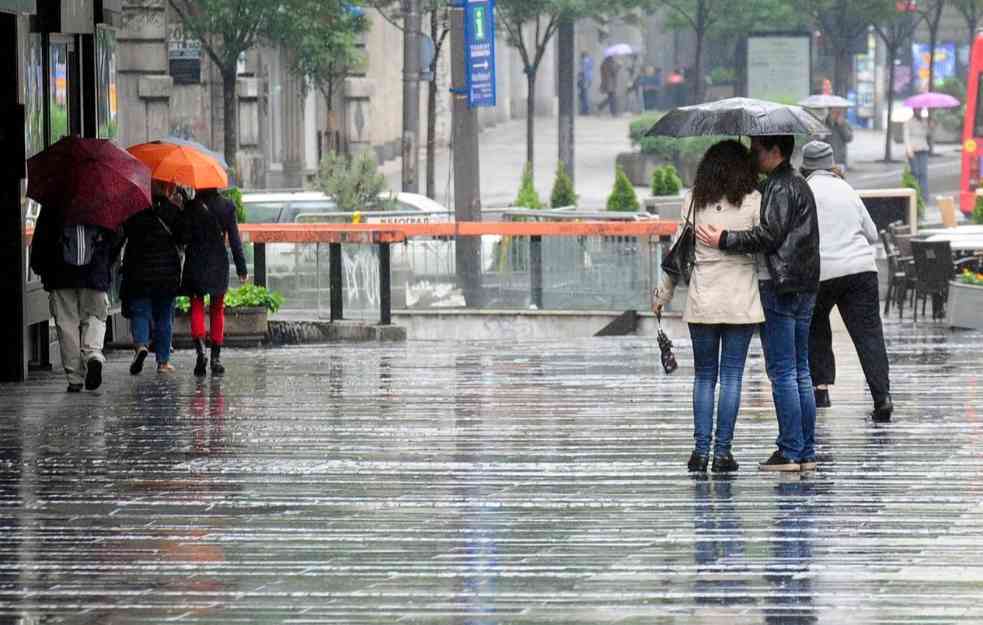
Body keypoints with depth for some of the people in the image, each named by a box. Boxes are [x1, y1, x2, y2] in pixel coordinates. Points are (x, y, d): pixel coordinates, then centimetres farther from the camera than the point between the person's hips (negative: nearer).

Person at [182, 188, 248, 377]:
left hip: (195, 262, -2)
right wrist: (241, 267, 4)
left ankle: (200, 349, -18)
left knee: (197, 307, 5)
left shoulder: (191, 207, -8)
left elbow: (184, 236, -9)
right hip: (219, 262, 2)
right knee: (217, 309, 12)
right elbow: (235, 239, 0)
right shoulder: (227, 206, -1)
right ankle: (216, 356, 9)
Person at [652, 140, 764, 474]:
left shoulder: (694, 201, 1)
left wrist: (663, 295, 13)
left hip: (702, 301, 1)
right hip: (741, 301, -1)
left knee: (704, 375, 10)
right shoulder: (753, 201, -3)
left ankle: (701, 449, 3)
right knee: (731, 376, 4)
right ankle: (722, 450, 0)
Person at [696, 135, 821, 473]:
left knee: (782, 372, -8)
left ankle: (790, 451, -9)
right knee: (800, 372, 10)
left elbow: (769, 235, -21)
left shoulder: (779, 188, -11)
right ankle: (806, 451, 10)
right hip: (804, 288, 10)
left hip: (778, 289, -10)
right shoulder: (800, 185, 20)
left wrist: (724, 240, -18)